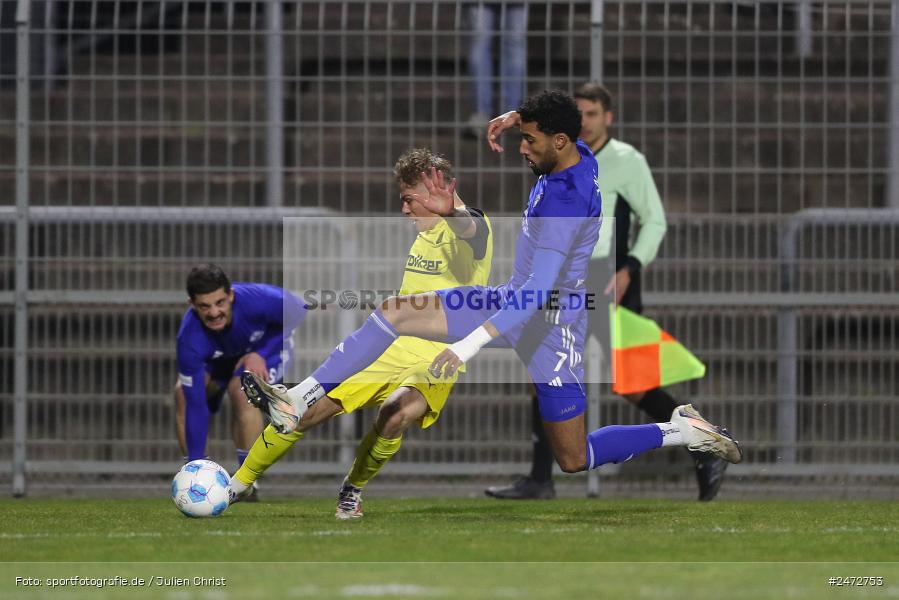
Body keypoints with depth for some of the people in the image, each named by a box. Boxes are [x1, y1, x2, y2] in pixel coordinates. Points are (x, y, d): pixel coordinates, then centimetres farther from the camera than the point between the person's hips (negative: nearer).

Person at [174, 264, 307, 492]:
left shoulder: (259, 300, -40)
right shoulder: (189, 338, -36)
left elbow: (299, 313, -17)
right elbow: (195, 406, -31)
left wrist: (261, 353, -26)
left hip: (267, 347, -2)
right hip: (220, 356, 2)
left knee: (241, 390, -29)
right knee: (183, 394, -18)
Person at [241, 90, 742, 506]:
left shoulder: (566, 199, -31)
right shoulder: (577, 155, -4)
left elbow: (539, 293, -35)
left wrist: (470, 344, -37)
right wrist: (517, 118, 5)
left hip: (549, 324, -10)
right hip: (515, 300, 10)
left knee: (575, 460, 1)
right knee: (393, 313, -2)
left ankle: (683, 431, 16)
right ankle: (296, 403, -2)